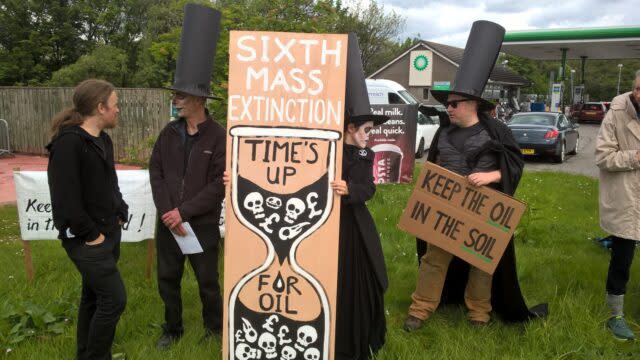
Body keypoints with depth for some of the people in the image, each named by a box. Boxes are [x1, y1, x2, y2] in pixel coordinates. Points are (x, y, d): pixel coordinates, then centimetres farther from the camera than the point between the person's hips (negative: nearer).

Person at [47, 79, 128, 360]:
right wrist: (91, 234, -17)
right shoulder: (68, 142, -19)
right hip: (87, 240, -9)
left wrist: (120, 216, 10)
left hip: (110, 233, 9)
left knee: (94, 297, 17)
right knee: (114, 299, -6)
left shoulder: (103, 140, 10)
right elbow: (65, 199, -23)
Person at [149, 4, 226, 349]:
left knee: (207, 281, 10)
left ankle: (214, 329, 33)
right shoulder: (169, 132, 3)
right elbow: (155, 172, 2)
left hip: (202, 225, -4)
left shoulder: (219, 136, -11)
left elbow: (220, 184, -15)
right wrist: (166, 211, -11)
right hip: (168, 223, 5)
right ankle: (172, 328, 37)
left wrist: (184, 211, -16)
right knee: (168, 279, 16)